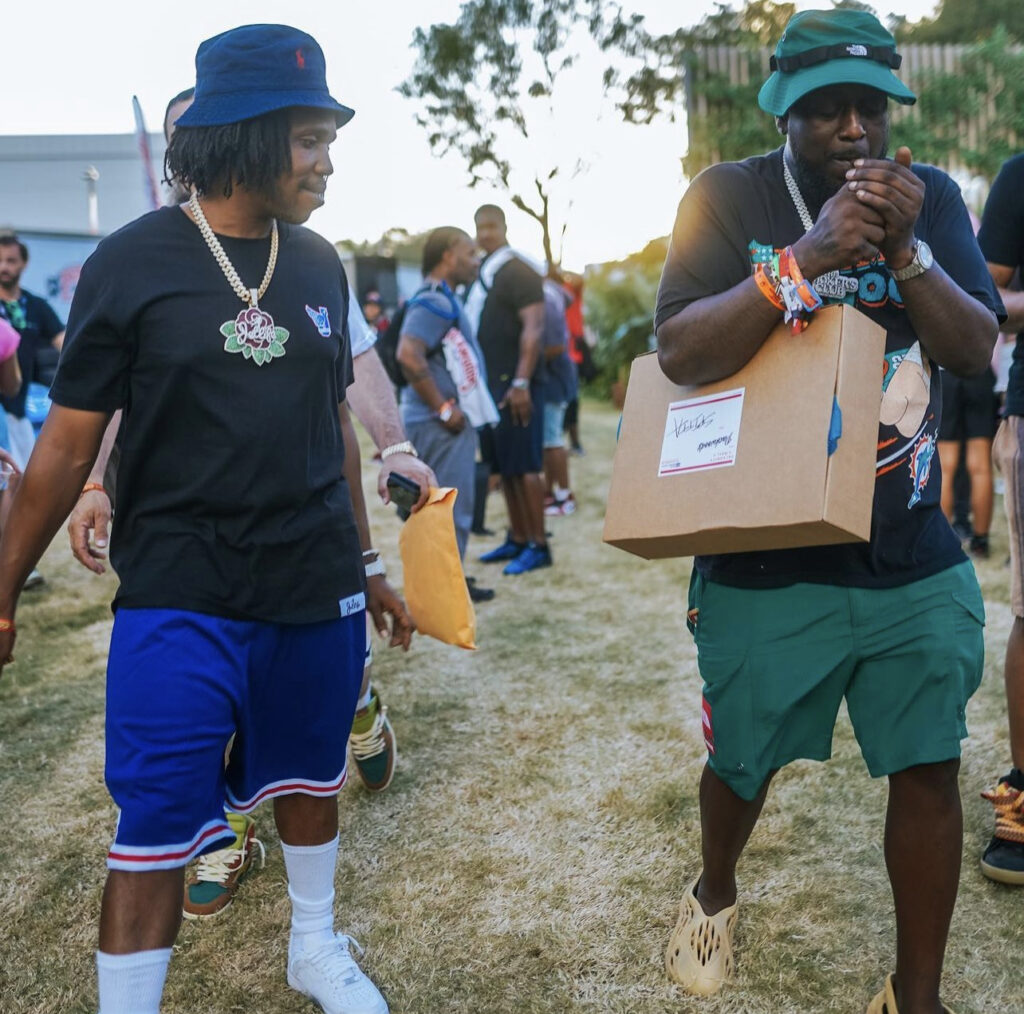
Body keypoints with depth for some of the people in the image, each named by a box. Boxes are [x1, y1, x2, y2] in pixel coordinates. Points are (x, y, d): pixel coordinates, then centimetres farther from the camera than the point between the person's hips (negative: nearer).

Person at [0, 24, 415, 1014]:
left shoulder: (318, 264, 5)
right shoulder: (132, 262, -7)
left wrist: (365, 565, 16)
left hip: (315, 594, 5)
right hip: (181, 599, -4)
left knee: (309, 781, 20)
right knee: (155, 834, -1)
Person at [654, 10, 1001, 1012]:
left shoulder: (929, 195, 4)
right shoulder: (729, 197, -6)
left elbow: (976, 348, -4)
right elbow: (680, 351, -17)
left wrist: (906, 250, -20)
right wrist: (808, 258, -27)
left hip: (916, 562, 3)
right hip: (766, 563, -2)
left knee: (928, 771, 3)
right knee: (744, 761, 13)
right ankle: (715, 894, 45)